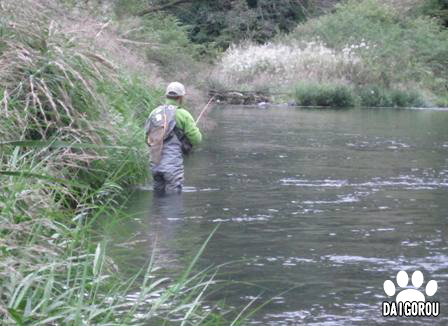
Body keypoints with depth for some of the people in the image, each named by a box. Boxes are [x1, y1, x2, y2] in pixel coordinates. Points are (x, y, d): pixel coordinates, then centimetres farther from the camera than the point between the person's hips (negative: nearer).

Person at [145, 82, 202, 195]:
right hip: (173, 163, -6)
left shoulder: (155, 112, 10)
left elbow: (148, 138, 15)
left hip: (155, 163, 6)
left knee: (158, 195, 16)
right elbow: (197, 139, -5)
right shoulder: (182, 114, -6)